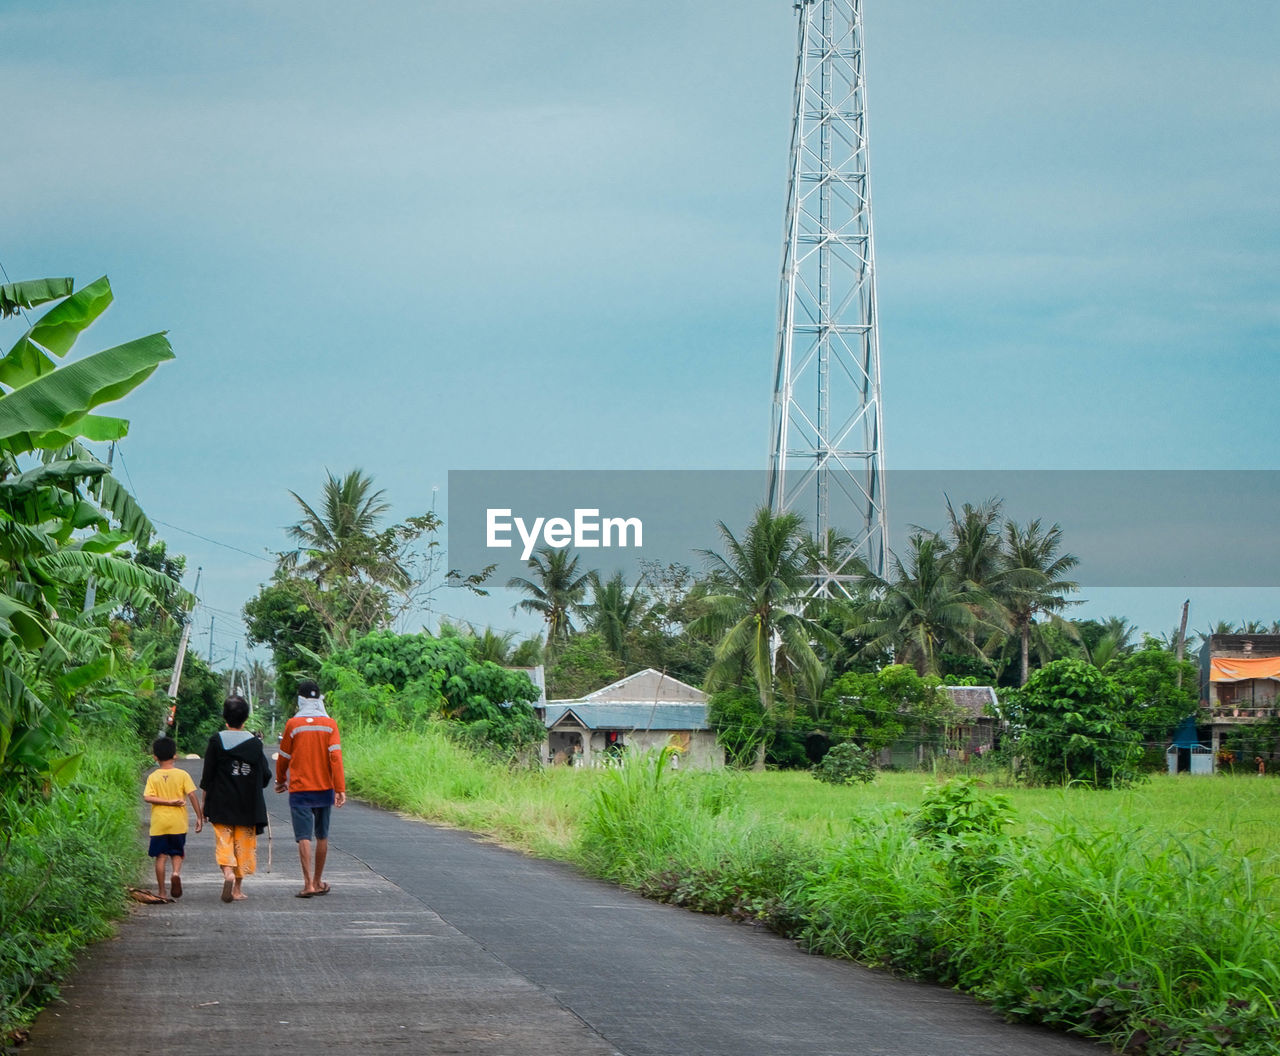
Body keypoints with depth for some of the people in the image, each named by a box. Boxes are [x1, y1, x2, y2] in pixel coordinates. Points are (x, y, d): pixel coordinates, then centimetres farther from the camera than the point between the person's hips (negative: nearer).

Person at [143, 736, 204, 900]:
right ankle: (176, 873, -17)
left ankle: (161, 892, 3)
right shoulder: (182, 775, -3)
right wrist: (199, 817, -3)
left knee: (160, 856, 5)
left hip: (159, 823, 0)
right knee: (177, 854, 14)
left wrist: (168, 802, -12)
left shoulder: (153, 777, -1)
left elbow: (148, 797, -13)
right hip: (178, 823, 0)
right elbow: (192, 795, -8)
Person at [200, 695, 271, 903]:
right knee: (244, 844, 9)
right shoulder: (255, 743, -1)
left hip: (221, 806, -1)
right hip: (248, 807, 1)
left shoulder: (216, 741, -5)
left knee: (224, 841, 1)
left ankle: (227, 872, -27)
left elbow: (207, 777, -3)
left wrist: (205, 803, 6)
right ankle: (237, 889, 10)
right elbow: (266, 776, 3)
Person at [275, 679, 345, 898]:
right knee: (322, 836, 14)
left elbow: (284, 757, 3)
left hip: (300, 789, -2)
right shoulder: (329, 724, -2)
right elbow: (335, 756, -8)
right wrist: (340, 788, -8)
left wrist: (280, 781, 21)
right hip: (324, 789, 2)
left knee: (304, 836, -6)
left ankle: (309, 883, -18)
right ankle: (318, 881, 23)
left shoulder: (293, 724, -5)